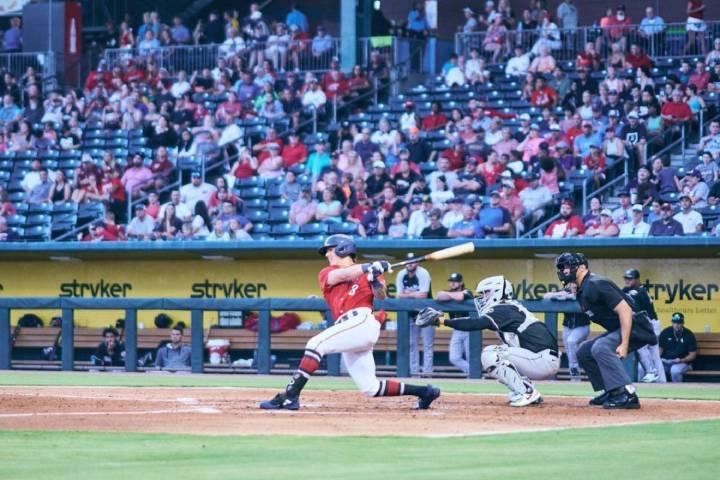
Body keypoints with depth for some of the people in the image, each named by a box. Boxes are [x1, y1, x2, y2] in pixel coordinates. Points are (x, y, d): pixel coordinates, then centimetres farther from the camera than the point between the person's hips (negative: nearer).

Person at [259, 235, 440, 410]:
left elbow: (381, 296, -1)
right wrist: (369, 268, -14)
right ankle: (424, 392, 16)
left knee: (316, 343, -22)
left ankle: (289, 396, -28)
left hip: (362, 321, -6)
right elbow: (341, 275, 0)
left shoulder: (365, 273, 11)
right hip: (351, 329, 6)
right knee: (370, 388, 5)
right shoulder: (326, 273, 22)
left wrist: (375, 278, -20)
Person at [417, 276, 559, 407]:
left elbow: (476, 324, -21)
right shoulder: (510, 309, 21)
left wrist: (440, 320, -23)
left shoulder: (504, 310, -10)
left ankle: (526, 393, -13)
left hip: (544, 361, -10)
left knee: (490, 355, -13)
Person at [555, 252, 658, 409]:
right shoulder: (582, 292, 11)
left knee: (600, 347, -31)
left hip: (636, 326, -11)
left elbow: (625, 310, -25)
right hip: (616, 329, 11)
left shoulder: (595, 285, -19)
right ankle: (611, 392, 15)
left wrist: (624, 344, -30)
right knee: (583, 353, 12)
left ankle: (627, 395, -33)